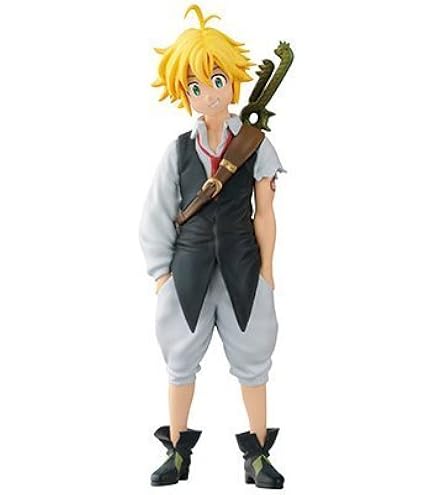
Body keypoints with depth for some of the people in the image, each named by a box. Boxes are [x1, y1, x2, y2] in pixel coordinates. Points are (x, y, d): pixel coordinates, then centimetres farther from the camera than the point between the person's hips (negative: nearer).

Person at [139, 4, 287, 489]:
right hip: (188, 266, 1)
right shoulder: (178, 150, -2)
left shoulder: (255, 145, -5)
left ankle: (257, 454, 24)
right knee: (181, 361, 12)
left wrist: (266, 271, -2)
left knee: (252, 360, 9)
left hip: (242, 266, -1)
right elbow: (158, 216, 3)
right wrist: (161, 271, -1)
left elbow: (265, 214, -2)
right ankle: (177, 451, 28)